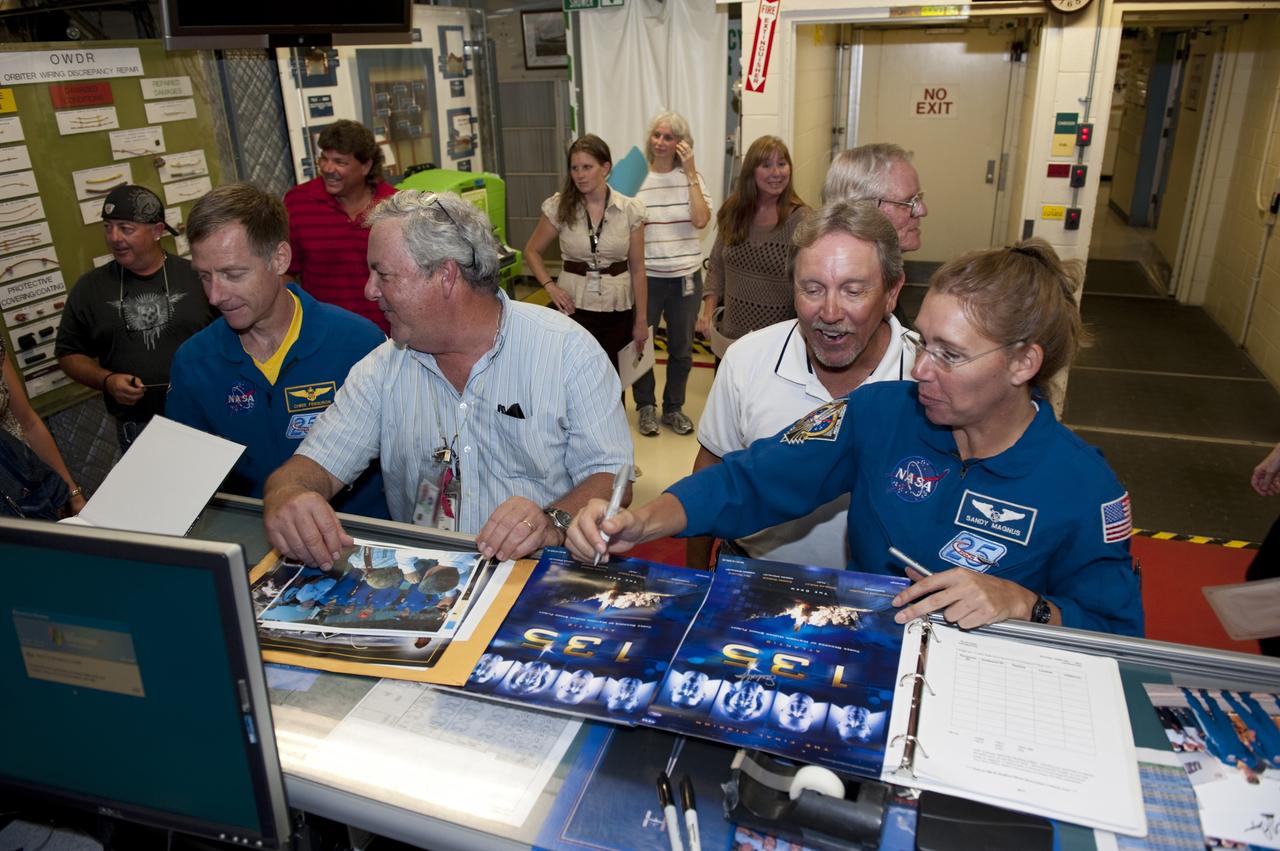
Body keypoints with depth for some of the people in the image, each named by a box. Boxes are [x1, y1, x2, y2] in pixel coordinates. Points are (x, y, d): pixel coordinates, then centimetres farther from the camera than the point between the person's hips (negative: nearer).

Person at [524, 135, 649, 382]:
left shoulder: (630, 210, -4)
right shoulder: (559, 207, -4)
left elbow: (637, 269, 1)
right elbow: (532, 251, 8)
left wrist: (641, 320, 2)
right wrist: (550, 286, -7)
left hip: (617, 310, 1)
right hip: (574, 308, 0)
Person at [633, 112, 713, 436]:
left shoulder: (691, 178, 0)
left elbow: (701, 220, -16)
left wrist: (690, 171, -16)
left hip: (685, 276, 1)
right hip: (645, 276, -1)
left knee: (681, 347, 13)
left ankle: (673, 408, 31)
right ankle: (646, 406, 30)